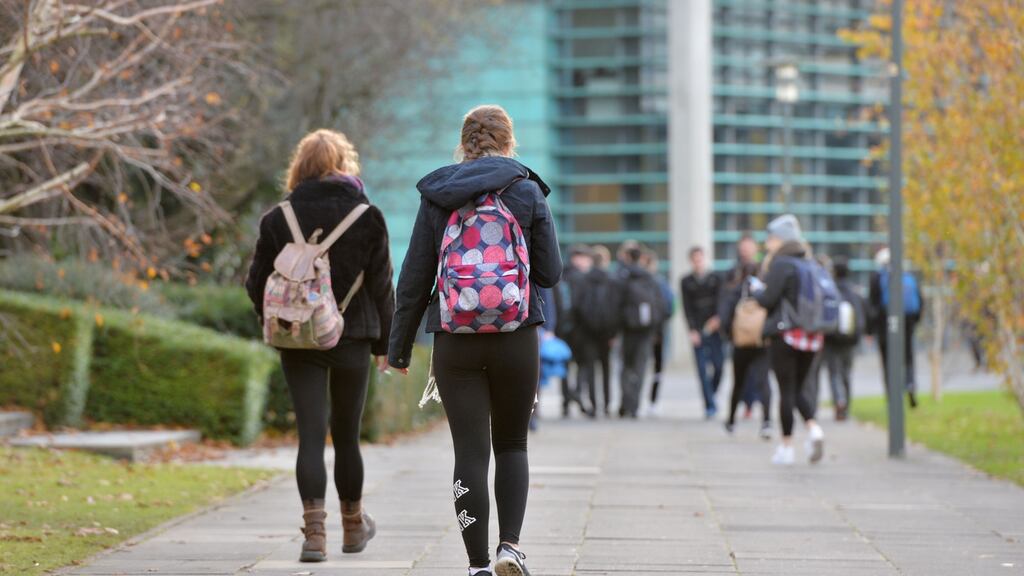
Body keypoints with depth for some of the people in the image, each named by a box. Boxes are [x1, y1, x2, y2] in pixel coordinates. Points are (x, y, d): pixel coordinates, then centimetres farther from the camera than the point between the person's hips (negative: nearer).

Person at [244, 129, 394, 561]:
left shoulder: (278, 218, -1)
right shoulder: (367, 216, -2)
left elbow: (257, 284, 2)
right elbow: (381, 284, 0)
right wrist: (384, 342, 9)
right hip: (352, 339, 0)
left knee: (311, 436, -1)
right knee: (346, 436, 13)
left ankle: (315, 530, -14)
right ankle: (353, 525, 28)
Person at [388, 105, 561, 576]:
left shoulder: (437, 196, 2)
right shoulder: (528, 192, 0)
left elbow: (414, 277, 2)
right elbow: (550, 273, 1)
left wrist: (400, 346, 10)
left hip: (454, 342, 0)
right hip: (516, 340, 0)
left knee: (470, 453, 3)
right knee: (511, 445, 15)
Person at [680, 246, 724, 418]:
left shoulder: (716, 279, 8)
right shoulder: (686, 282, 7)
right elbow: (687, 308, 2)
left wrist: (717, 319, -14)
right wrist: (692, 331, -7)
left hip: (714, 328, 0)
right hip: (697, 331, 0)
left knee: (718, 365, -6)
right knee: (703, 370, -6)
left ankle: (712, 395, 20)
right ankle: (710, 406, -3)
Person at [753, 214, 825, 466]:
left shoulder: (781, 264, -11)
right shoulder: (811, 264, 10)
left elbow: (768, 300, -14)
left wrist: (756, 289, 5)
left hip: (785, 334, -6)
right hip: (812, 337, 6)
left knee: (786, 390, 1)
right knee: (798, 389, 16)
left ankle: (787, 446, 4)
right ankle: (813, 428, -7)